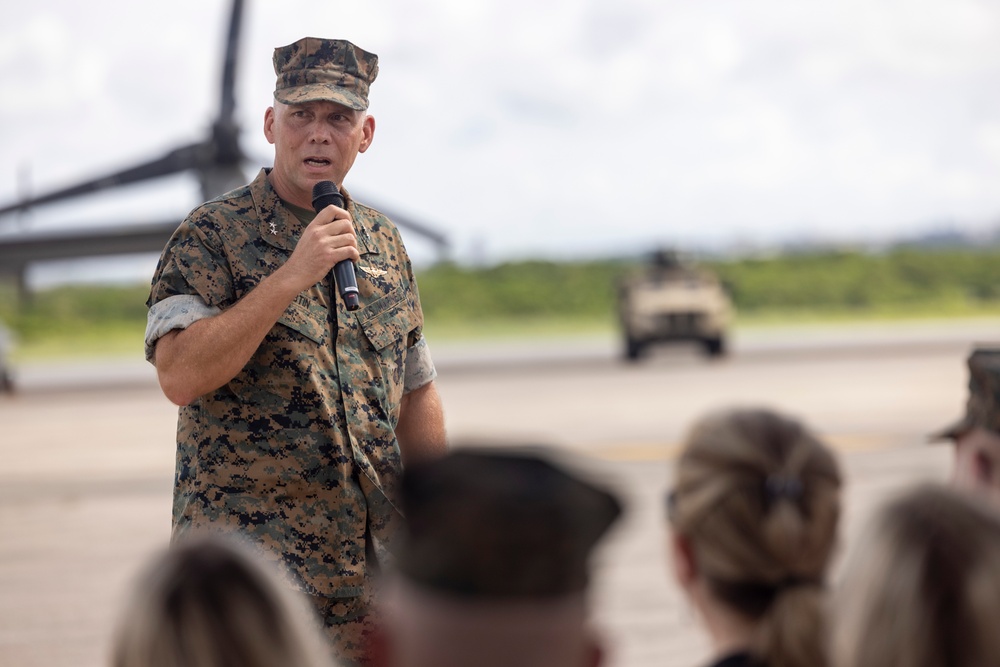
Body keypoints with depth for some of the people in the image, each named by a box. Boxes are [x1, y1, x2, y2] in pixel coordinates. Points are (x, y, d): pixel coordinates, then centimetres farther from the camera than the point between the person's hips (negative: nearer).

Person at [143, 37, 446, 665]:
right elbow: (180, 376, -19)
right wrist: (292, 275, -22)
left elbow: (416, 393, 19)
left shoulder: (384, 242, 13)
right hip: (250, 564, -5)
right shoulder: (211, 236, -5)